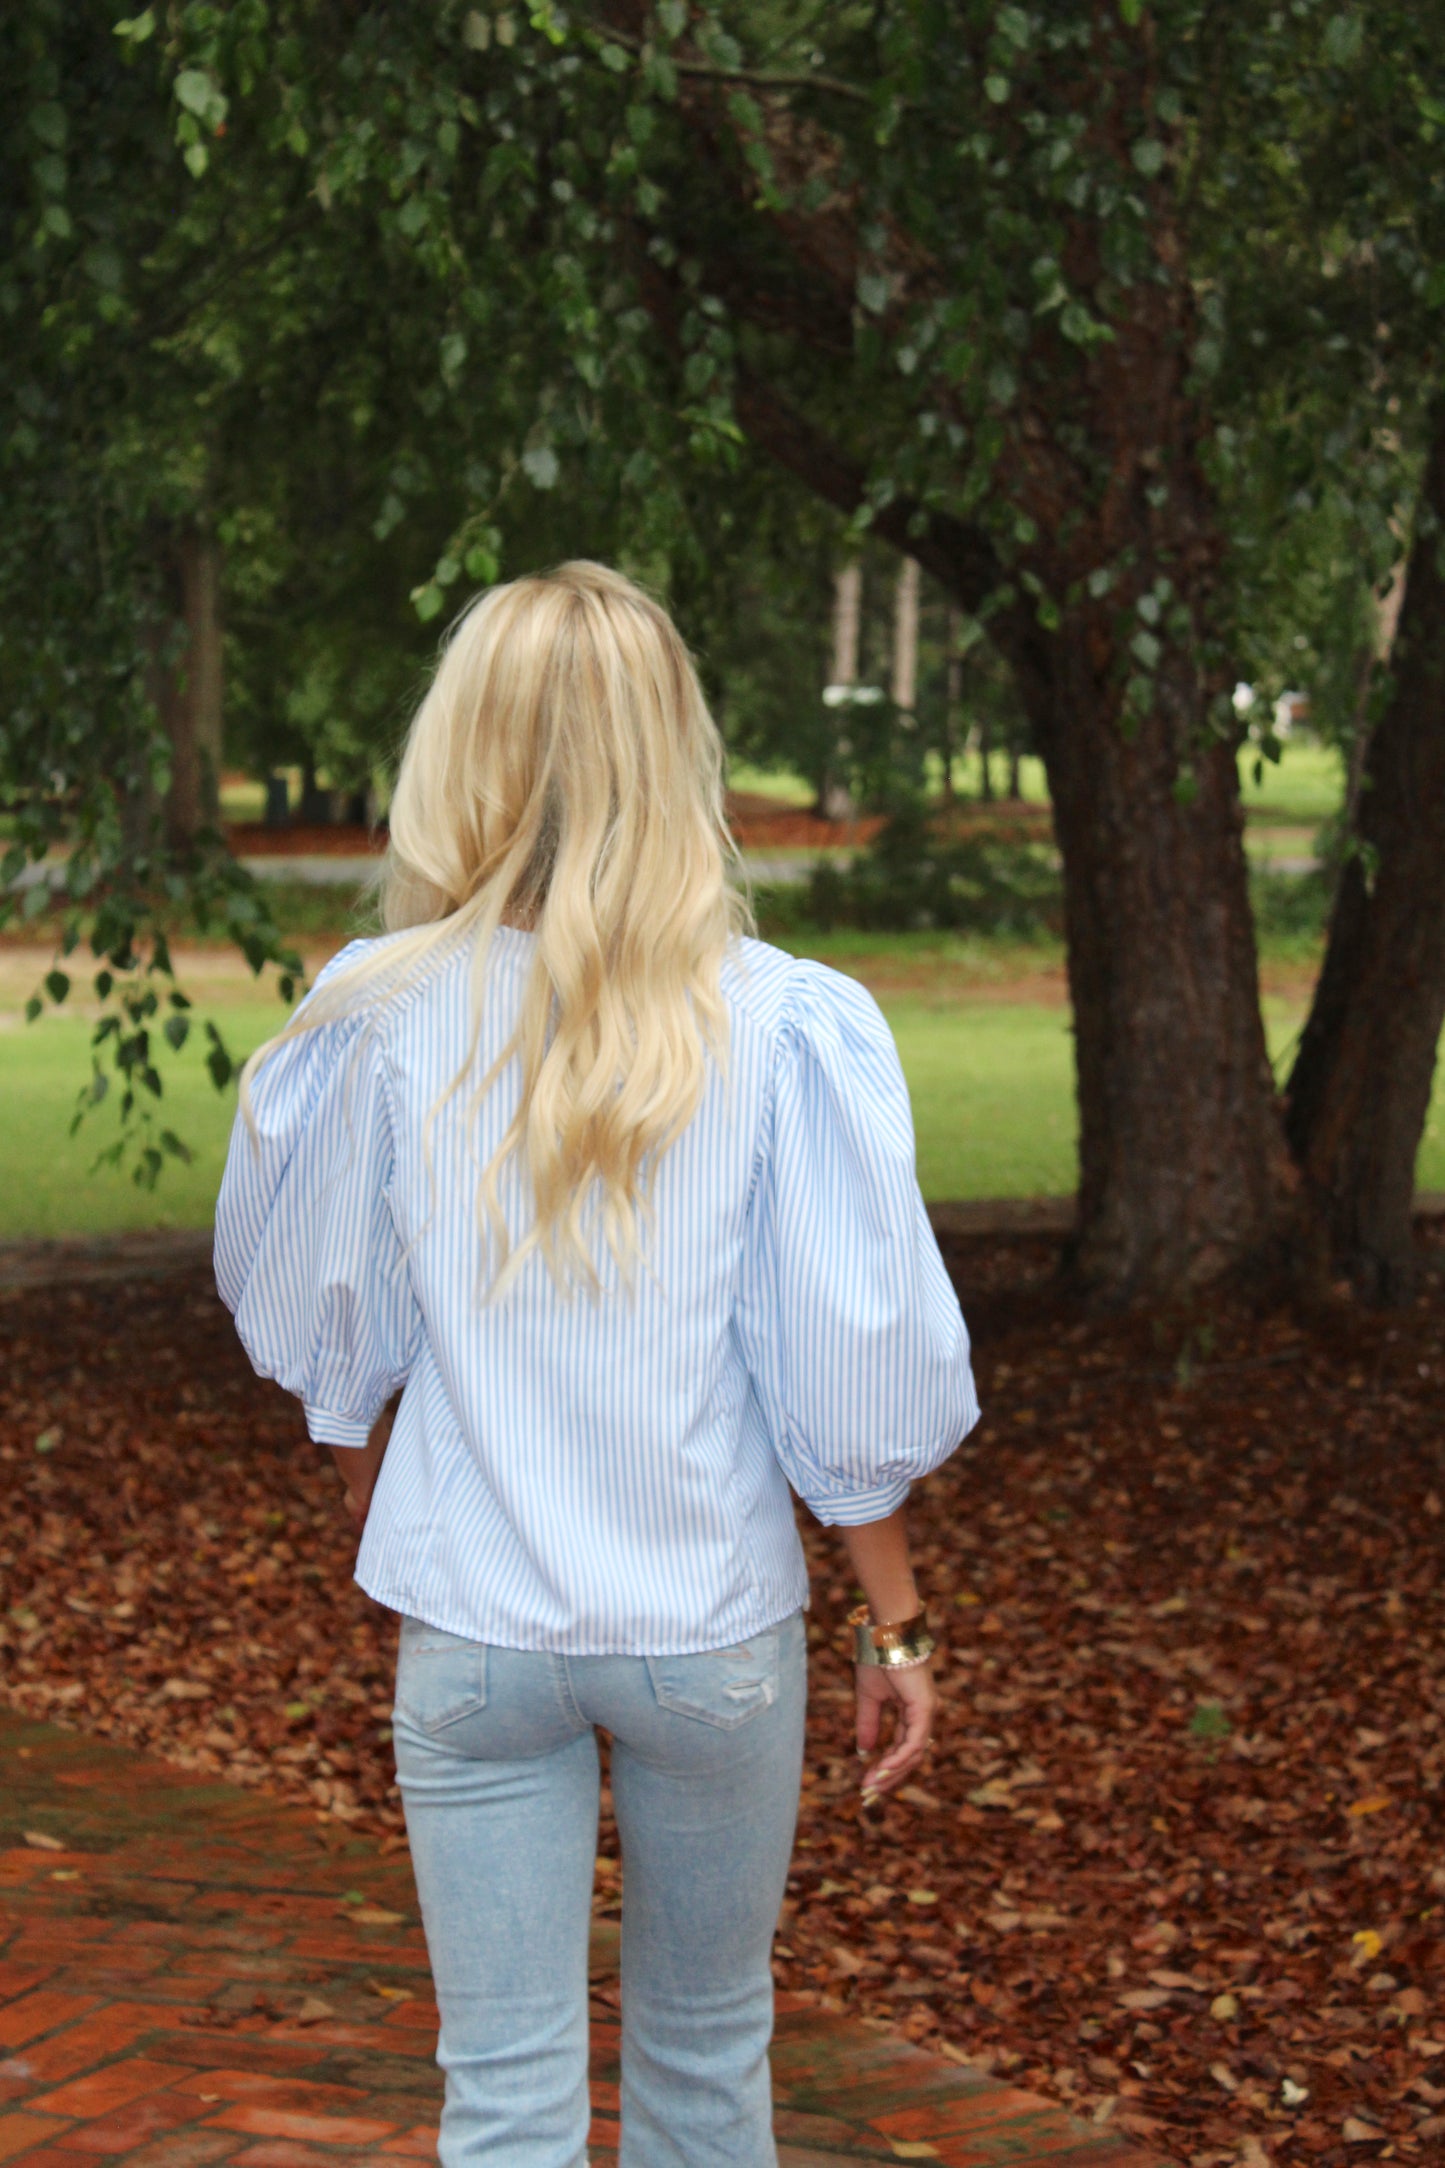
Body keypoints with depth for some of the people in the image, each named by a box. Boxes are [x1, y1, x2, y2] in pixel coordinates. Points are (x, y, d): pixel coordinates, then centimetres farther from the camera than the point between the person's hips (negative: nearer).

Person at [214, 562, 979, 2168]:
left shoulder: (379, 1024, -8)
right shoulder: (783, 1030, -13)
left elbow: (318, 1339, 5)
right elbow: (855, 1382, -10)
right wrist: (894, 1625, 3)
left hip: (471, 1627, 0)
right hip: (713, 1623, 0)